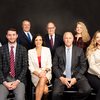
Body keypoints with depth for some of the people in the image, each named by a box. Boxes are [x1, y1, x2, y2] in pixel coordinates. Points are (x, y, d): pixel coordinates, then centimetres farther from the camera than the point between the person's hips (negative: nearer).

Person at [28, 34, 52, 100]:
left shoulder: (47, 50, 7)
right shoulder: (30, 51, 7)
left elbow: (49, 64, 4)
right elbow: (31, 66, 2)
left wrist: (44, 71, -16)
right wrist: (38, 74, -15)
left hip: (46, 73, 1)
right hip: (35, 74, 0)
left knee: (43, 79, -34)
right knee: (45, 89, -29)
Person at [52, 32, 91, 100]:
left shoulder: (79, 50, 7)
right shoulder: (58, 50, 8)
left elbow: (83, 66, 4)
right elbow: (55, 66, 5)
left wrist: (75, 78, -10)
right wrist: (61, 78, -10)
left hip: (76, 76, 1)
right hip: (62, 76, -1)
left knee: (87, 90, -25)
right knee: (56, 94, -28)